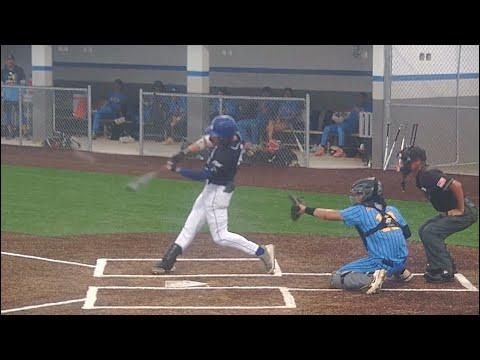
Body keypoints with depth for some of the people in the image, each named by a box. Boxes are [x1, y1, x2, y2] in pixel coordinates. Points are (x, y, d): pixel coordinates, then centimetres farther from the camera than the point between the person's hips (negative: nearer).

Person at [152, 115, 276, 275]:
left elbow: (203, 175, -29)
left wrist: (177, 169, -22)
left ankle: (262, 252, 3)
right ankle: (168, 260, 23)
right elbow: (204, 142, 2)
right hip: (210, 189, 9)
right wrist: (183, 153, -6)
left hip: (218, 192, -9)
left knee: (220, 236, 0)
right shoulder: (231, 136, -11)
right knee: (191, 224, 15)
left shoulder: (226, 155, -34)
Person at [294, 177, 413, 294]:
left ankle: (371, 280, -18)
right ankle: (401, 272, 24)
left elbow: (329, 215, 1)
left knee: (336, 279, -1)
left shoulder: (361, 211, -3)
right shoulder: (392, 210, 11)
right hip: (402, 261, 7)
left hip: (381, 263, -6)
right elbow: (407, 234, 16)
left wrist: (306, 209, 11)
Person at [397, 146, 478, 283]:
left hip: (466, 213, -11)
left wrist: (461, 209, -23)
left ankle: (445, 271, -12)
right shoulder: (420, 176, 6)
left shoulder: (429, 175, -24)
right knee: (424, 230, 14)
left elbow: (456, 185, -31)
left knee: (430, 232, -17)